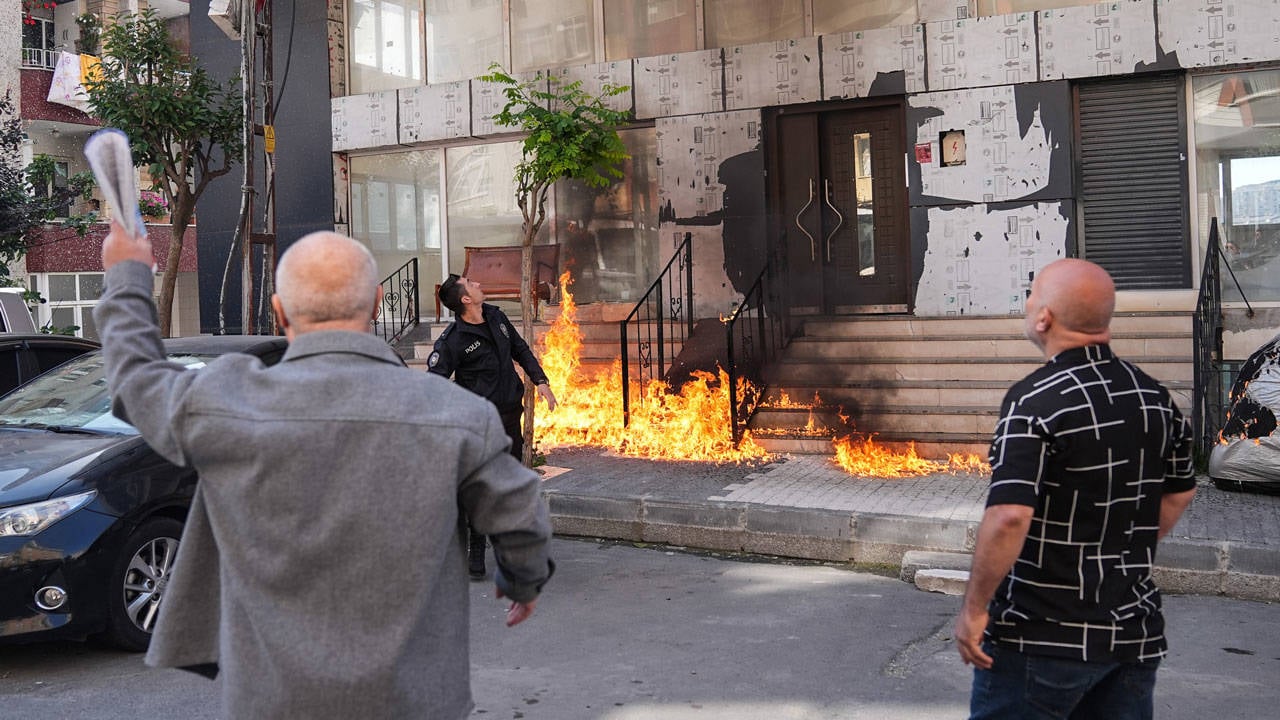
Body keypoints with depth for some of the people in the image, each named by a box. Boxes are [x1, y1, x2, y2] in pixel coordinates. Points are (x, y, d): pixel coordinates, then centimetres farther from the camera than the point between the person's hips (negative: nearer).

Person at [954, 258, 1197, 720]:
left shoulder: (1035, 400, -20)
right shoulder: (1154, 396, 4)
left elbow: (1009, 517, -27)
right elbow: (1179, 493, 17)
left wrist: (973, 608, -17)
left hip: (1042, 636, -7)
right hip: (1136, 634, 7)